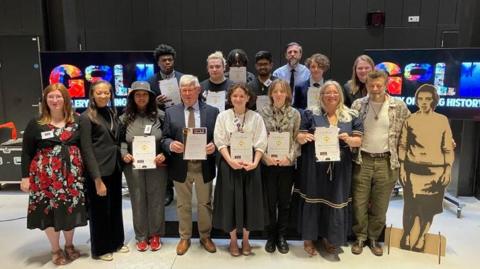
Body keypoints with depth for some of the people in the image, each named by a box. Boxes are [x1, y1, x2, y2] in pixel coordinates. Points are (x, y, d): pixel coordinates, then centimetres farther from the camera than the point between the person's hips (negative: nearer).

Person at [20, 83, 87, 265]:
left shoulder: (76, 121, 3)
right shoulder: (35, 124, -2)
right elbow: (26, 153, 1)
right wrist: (25, 177, -3)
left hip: (72, 175, 2)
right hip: (46, 176, -1)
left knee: (70, 210, 11)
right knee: (49, 211, 7)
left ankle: (69, 245, 34)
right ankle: (55, 250, 26)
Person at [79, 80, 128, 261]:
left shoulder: (112, 113, 9)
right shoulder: (86, 117, -10)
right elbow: (87, 150, -15)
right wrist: (97, 179, -17)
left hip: (114, 168, 6)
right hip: (98, 171, -6)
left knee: (115, 207, 16)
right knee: (100, 210, 8)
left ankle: (116, 242, 34)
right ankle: (100, 249, 26)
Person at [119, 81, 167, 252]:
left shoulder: (160, 116, 1)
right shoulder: (125, 118, 6)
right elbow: (121, 140, 9)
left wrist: (164, 154, -14)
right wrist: (123, 154, -8)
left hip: (156, 165, -1)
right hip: (133, 166, 1)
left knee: (156, 199, 7)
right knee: (138, 200, 9)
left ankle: (155, 235, 24)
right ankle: (141, 237, 23)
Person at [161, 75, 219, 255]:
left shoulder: (212, 111, 1)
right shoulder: (171, 112, 3)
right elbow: (164, 139, 2)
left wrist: (213, 146, -19)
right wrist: (171, 144, -19)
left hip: (204, 166, 0)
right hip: (181, 166, 1)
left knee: (205, 203, 13)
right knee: (183, 205, 14)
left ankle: (205, 237, 32)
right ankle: (184, 238, 31)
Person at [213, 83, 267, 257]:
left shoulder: (256, 117, 2)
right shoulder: (223, 116, 2)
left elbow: (261, 143, -2)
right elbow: (220, 141, -4)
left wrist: (255, 162, -17)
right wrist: (230, 160, -17)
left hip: (250, 162, 1)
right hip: (229, 162, 0)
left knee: (249, 199, 7)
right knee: (231, 199, 4)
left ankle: (245, 240, 24)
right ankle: (233, 241, 20)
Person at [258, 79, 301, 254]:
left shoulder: (295, 114, 1)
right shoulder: (263, 113, -2)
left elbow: (297, 140, 0)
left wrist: (289, 157, -13)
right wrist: (265, 156, -14)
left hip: (287, 164, 1)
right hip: (268, 163, -1)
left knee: (284, 202, 10)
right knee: (270, 201, 8)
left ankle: (282, 236, 25)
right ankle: (271, 236, 24)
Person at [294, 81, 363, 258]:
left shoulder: (351, 116, 7)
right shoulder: (311, 114, 3)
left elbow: (359, 141, 4)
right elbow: (299, 137, 1)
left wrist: (348, 139, -17)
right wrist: (304, 137, -21)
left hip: (339, 167, 2)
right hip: (314, 166, -2)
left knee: (336, 200, 7)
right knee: (313, 198, 4)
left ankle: (329, 238, 25)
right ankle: (309, 238, 19)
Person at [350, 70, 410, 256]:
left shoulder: (399, 107, -2)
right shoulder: (357, 105, 1)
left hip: (386, 162, 0)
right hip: (362, 161, 1)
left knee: (380, 206, 10)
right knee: (359, 204, 6)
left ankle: (374, 238, 28)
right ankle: (360, 237, 23)